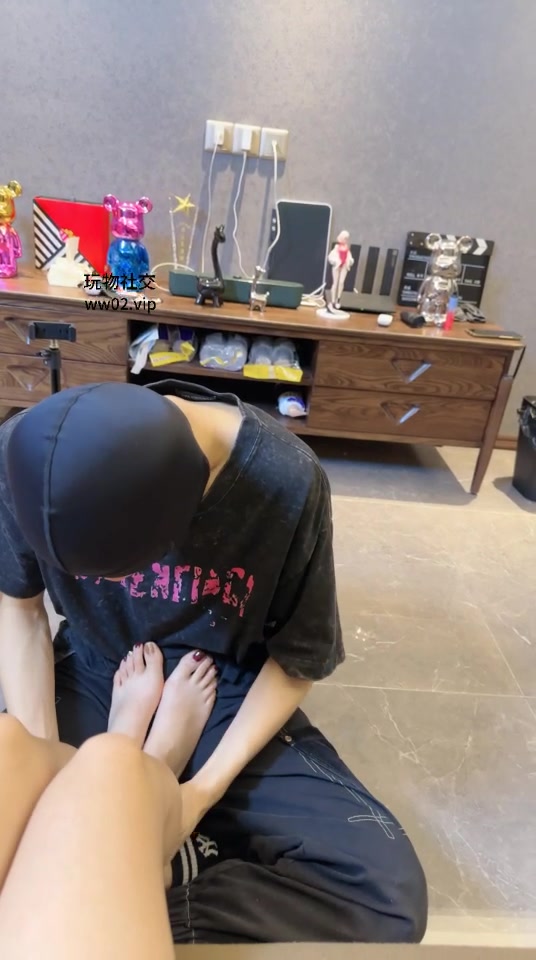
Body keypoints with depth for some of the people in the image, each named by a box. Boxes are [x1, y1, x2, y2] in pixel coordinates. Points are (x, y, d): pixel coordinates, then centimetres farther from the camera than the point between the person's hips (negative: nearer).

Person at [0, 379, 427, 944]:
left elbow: (299, 660, -11)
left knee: (389, 894, -17)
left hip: (224, 694, -1)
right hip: (91, 678, 2)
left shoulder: (286, 483, -27)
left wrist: (206, 787, -18)